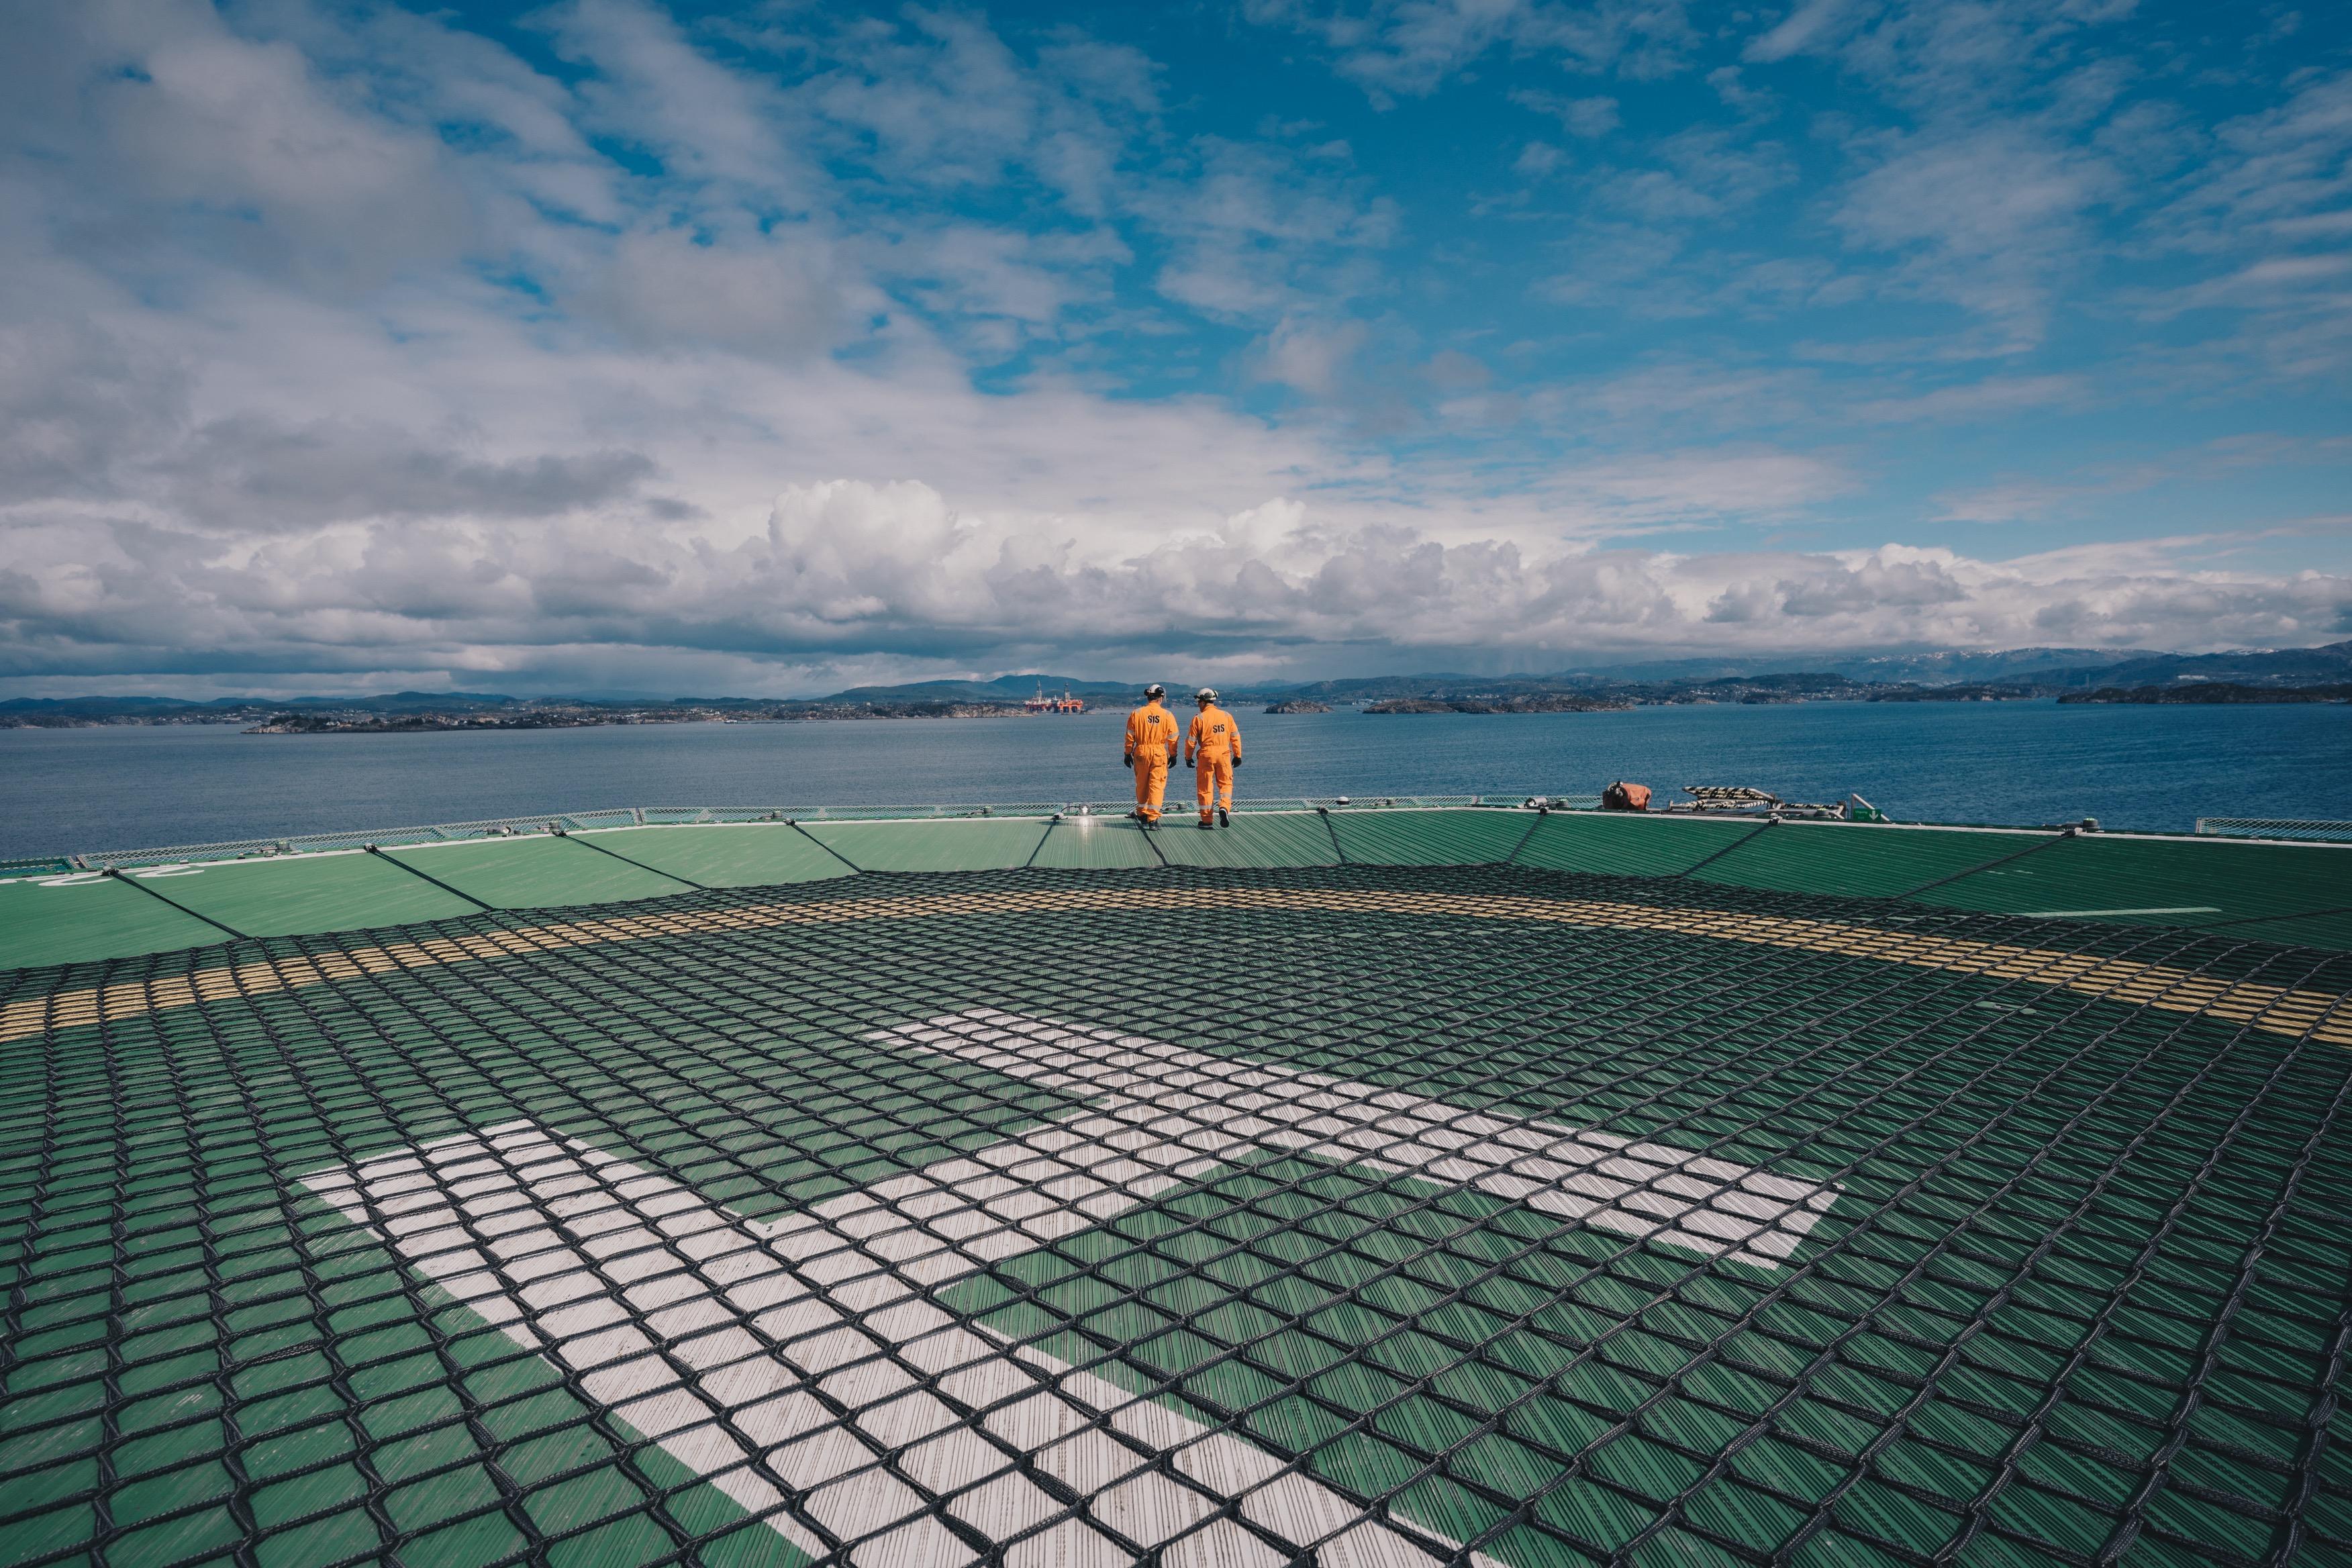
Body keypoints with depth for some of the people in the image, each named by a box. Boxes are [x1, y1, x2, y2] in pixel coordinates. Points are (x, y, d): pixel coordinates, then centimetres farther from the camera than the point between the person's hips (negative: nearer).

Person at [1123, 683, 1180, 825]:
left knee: (1141, 785, 15)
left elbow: (1130, 737, 3)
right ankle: (1153, 817, -6)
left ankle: (1142, 814, 27)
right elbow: (1173, 739, 2)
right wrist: (1173, 755, 13)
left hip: (1141, 752, 2)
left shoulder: (1136, 713, 0)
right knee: (1157, 785, 1)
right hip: (1160, 754, -1)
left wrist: (1128, 754, 11)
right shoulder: (1168, 715, -2)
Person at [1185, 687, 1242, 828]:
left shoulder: (1199, 718, -5)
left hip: (1206, 755, -2)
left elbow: (1191, 740, -3)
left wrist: (1188, 757, 10)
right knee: (1226, 784, 15)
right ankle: (1224, 807, -11)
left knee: (1205, 788, 7)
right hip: (1224, 754, 2)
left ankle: (1207, 820, 10)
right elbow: (1235, 737, 8)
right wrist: (1237, 756, 16)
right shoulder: (1227, 716, 5)